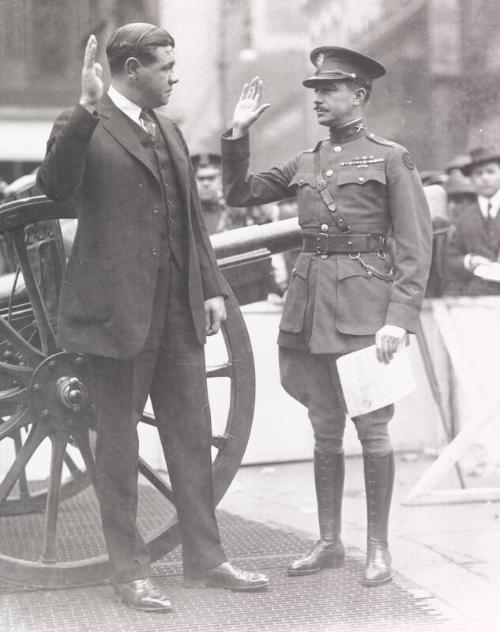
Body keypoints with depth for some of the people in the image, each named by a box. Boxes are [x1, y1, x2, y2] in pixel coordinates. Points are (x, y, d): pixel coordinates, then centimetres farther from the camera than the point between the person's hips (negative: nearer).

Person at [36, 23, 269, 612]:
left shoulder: (169, 132, 17)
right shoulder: (83, 128, -6)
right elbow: (55, 185, -26)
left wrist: (211, 288, 12)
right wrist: (88, 109, -33)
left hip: (178, 308, 7)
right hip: (118, 308, -7)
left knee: (191, 432, 12)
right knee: (118, 437, 4)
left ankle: (204, 557, 24)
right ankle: (128, 569, 15)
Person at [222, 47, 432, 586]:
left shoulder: (391, 159, -1)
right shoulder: (304, 164, 14)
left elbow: (415, 247, -6)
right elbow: (239, 193, 16)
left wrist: (398, 318, -16)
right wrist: (238, 133, 4)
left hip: (364, 304, -5)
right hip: (310, 305, 5)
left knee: (371, 428, 1)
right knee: (325, 430, 11)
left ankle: (378, 547, 14)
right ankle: (329, 542, 22)